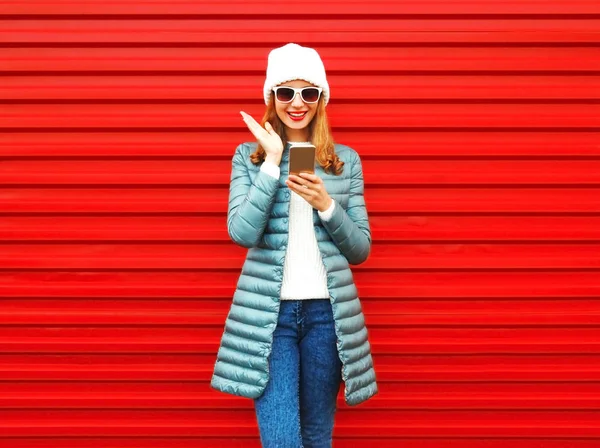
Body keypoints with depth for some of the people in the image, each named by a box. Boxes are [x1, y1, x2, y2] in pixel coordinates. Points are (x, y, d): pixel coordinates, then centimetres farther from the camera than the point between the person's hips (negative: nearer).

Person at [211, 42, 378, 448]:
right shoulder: (249, 155, 4)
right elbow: (242, 233, -11)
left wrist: (325, 204, -12)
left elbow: (361, 250, 5)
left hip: (326, 311, 2)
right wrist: (273, 161, -11)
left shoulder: (346, 160, 6)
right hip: (268, 313, -2)